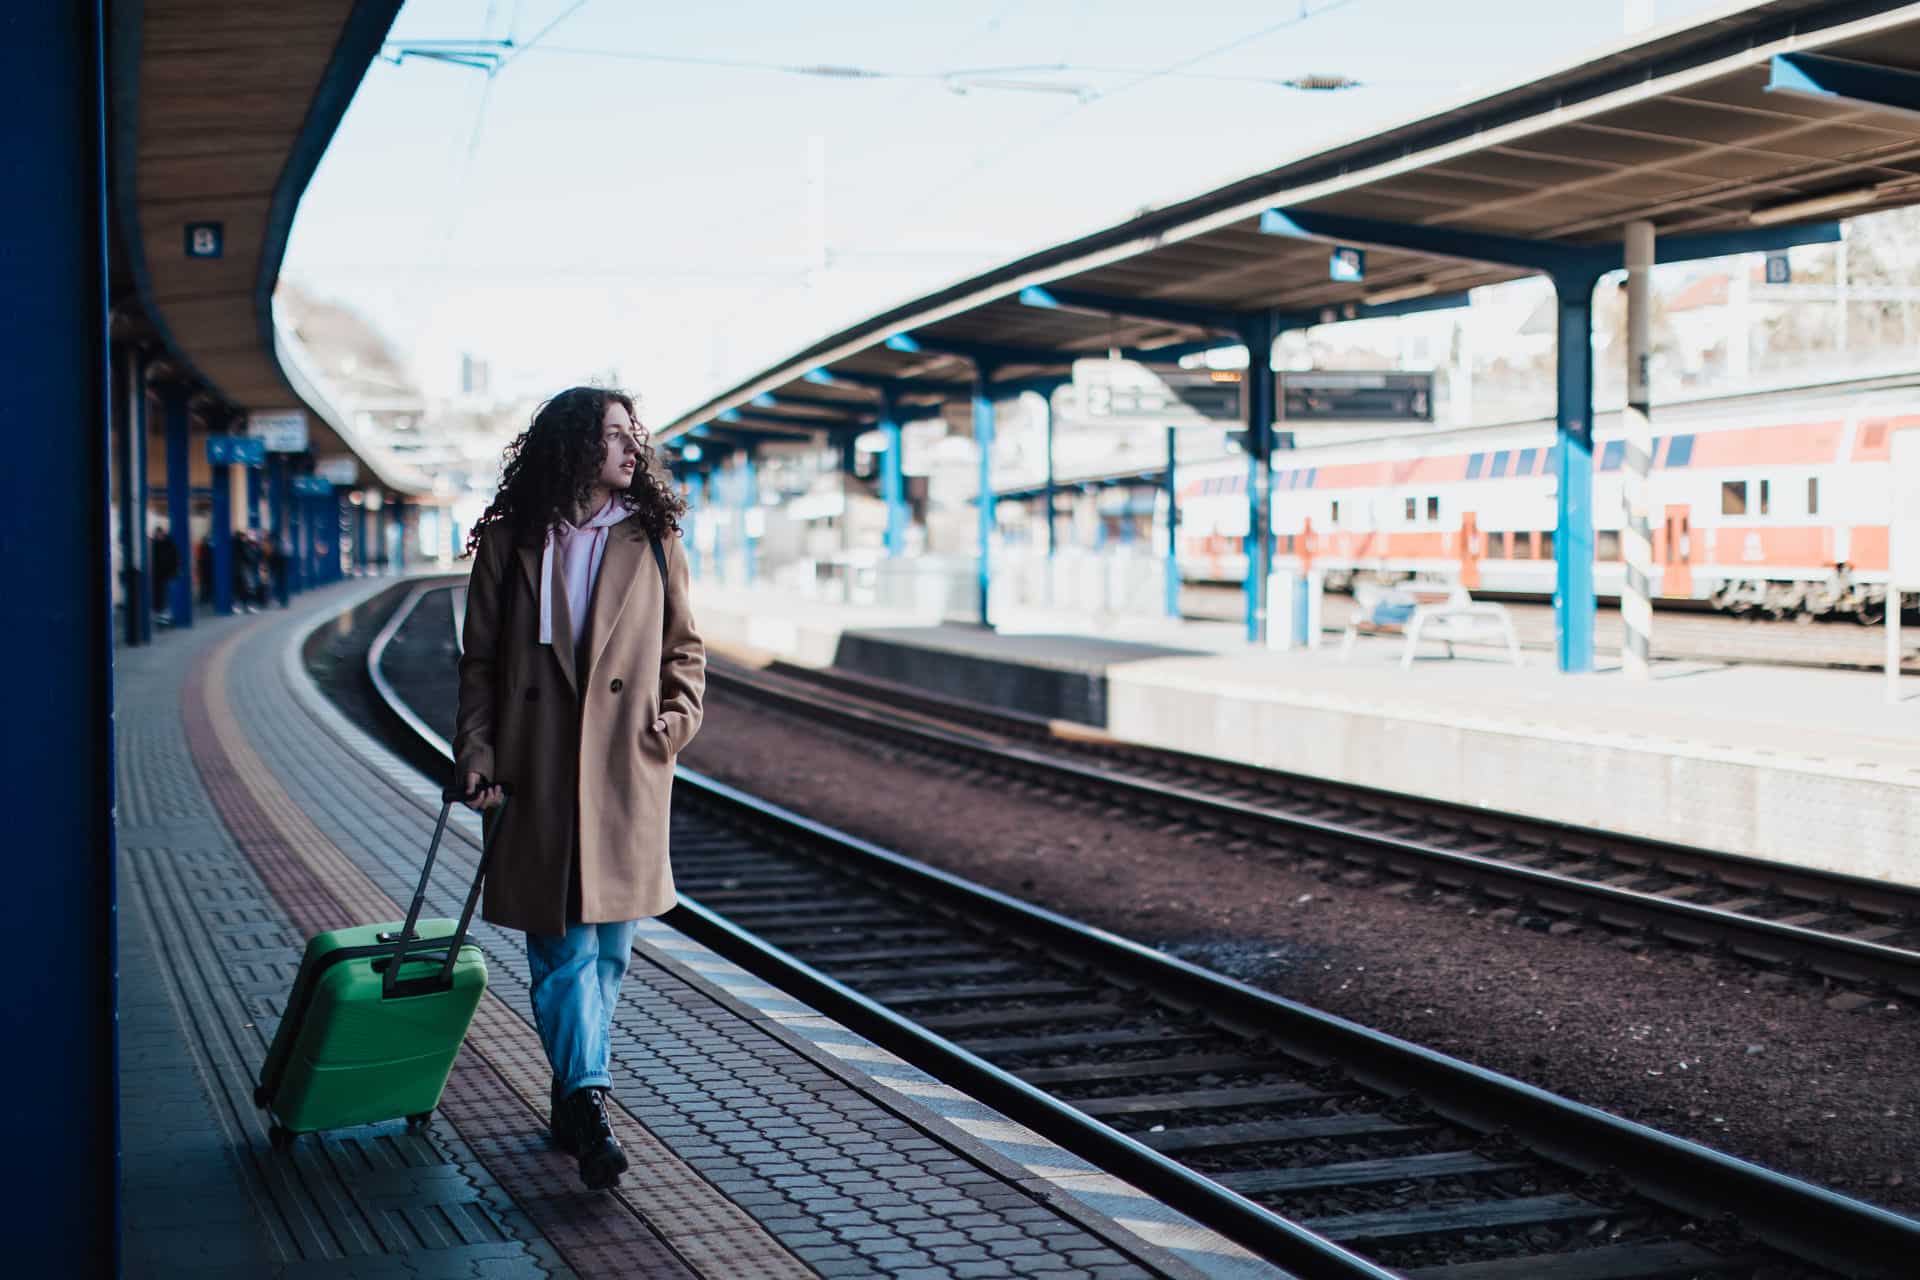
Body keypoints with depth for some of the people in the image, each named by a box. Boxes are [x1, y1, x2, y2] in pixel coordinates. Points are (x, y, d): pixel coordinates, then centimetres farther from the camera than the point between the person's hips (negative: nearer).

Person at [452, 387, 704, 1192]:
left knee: (608, 944, 7)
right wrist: (475, 753, -3)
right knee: (561, 946, -6)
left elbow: (683, 647, 15)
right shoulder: (510, 543, 3)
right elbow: (479, 662, 6)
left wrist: (678, 718, -2)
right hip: (536, 773, -2)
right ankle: (588, 1104, -9)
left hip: (627, 770, 2)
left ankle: (574, 1093, 21)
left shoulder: (653, 540, 9)